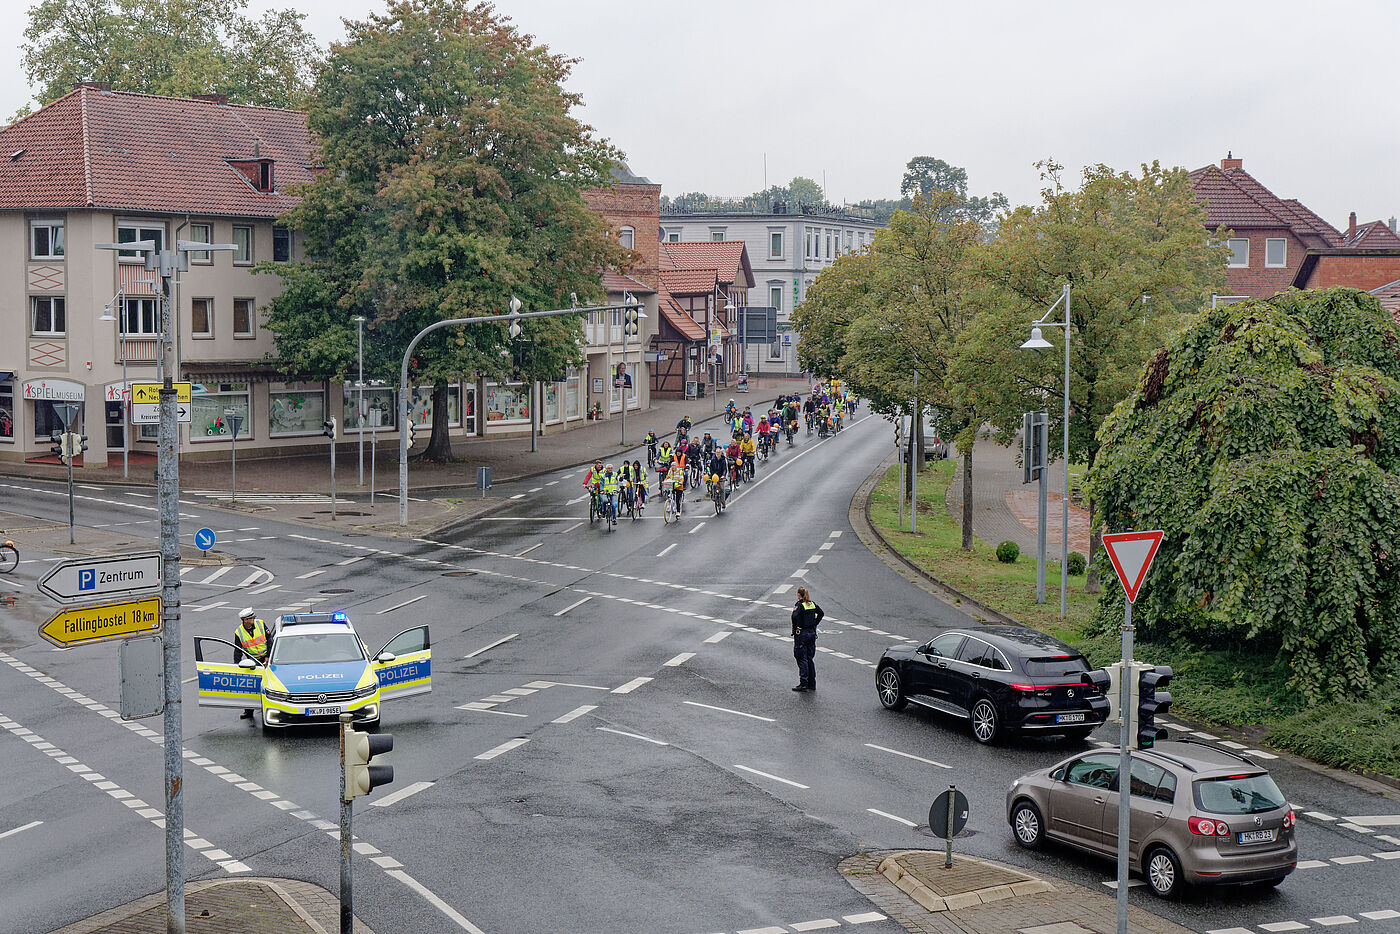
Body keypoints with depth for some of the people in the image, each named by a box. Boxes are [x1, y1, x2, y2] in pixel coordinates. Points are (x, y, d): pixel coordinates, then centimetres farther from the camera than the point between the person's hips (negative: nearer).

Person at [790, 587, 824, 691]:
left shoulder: (799, 605, -13)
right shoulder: (812, 604, 7)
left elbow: (795, 616, -28)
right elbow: (821, 613, 16)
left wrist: (795, 629, -14)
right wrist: (814, 624, 12)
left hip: (802, 634, -7)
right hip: (812, 633, 7)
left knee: (802, 659, -3)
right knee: (810, 658, 12)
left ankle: (803, 684, -6)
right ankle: (812, 684, 15)